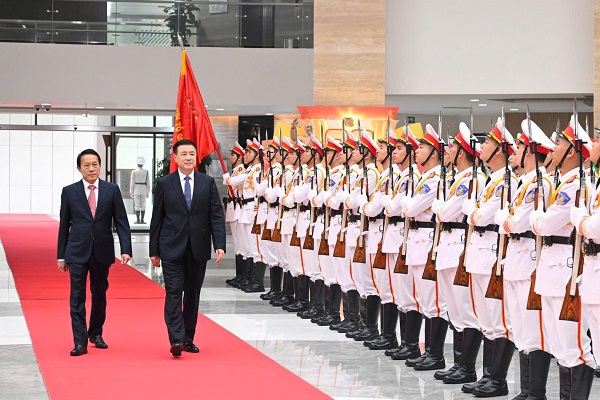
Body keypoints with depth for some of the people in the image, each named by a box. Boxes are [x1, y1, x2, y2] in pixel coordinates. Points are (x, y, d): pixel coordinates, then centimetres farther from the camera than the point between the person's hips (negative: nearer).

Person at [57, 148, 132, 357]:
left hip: (102, 252, 1)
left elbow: (121, 221, 0)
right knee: (77, 297, -5)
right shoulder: (69, 192, 1)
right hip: (77, 253, -1)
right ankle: (80, 341, -5)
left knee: (99, 295, 12)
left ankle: (96, 333, 30)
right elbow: (64, 225, 5)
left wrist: (126, 249, -11)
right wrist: (61, 255, 4)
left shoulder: (111, 190, 2)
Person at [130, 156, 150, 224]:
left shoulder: (134, 172, -7)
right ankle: (142, 220, 2)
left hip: (136, 190, -1)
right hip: (144, 189, 1)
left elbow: (132, 183, -6)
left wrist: (131, 192, 1)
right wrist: (148, 192, 9)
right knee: (143, 205, 5)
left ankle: (138, 220, -1)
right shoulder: (146, 172, -2)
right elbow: (148, 183, 1)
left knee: (137, 205, 2)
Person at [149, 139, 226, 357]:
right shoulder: (164, 184, 2)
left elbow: (216, 215, 3)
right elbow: (157, 219, 4)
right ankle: (176, 339, -16)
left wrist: (219, 245, -8)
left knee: (193, 294, 8)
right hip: (172, 248, -2)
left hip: (198, 248, 2)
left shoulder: (208, 183, 6)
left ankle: (188, 339, 17)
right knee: (174, 292, -10)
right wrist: (154, 250, 2)